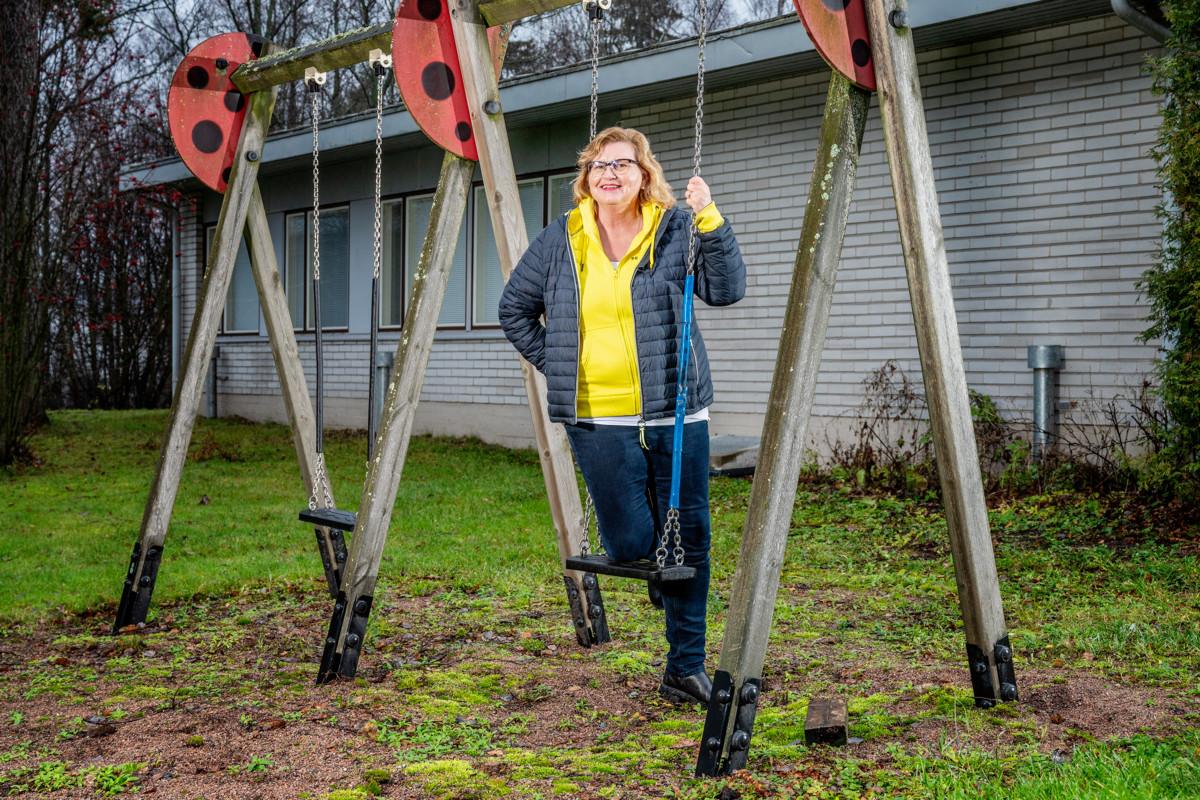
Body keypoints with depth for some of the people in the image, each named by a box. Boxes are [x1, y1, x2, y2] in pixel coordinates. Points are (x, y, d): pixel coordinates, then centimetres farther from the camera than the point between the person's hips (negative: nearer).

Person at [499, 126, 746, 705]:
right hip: (598, 419, 0)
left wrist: (711, 221, -18)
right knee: (630, 542, -7)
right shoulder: (559, 240, 7)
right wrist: (555, 366, 8)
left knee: (688, 540, 1)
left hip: (675, 414, 0)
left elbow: (726, 290, -8)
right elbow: (514, 311, 17)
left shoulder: (675, 229, 3)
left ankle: (686, 668, 14)